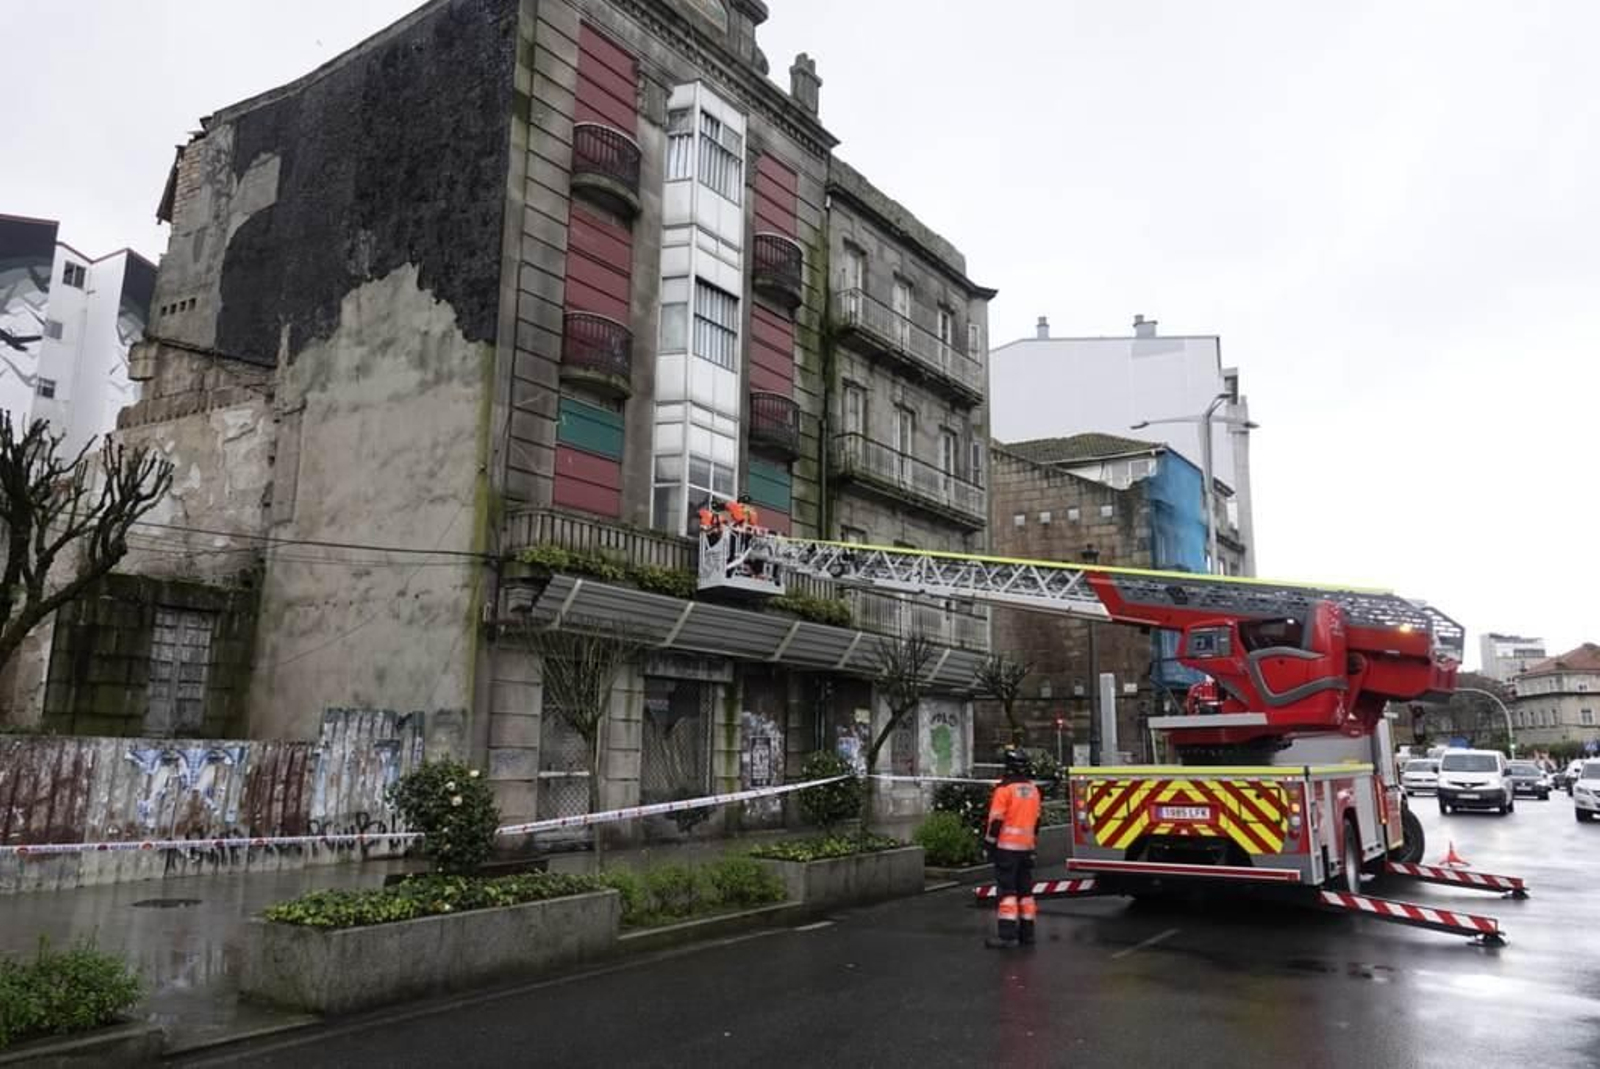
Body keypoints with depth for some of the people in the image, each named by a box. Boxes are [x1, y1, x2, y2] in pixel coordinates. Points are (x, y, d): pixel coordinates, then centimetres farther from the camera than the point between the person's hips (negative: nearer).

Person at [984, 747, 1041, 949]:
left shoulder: (1005, 788, -13)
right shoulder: (1033, 789, 10)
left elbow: (996, 819, -14)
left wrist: (990, 843, -7)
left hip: (1007, 846, -7)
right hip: (1026, 846, 7)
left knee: (1006, 890, -7)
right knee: (1025, 890, 13)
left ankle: (1007, 934, -11)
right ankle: (1027, 932, 17)